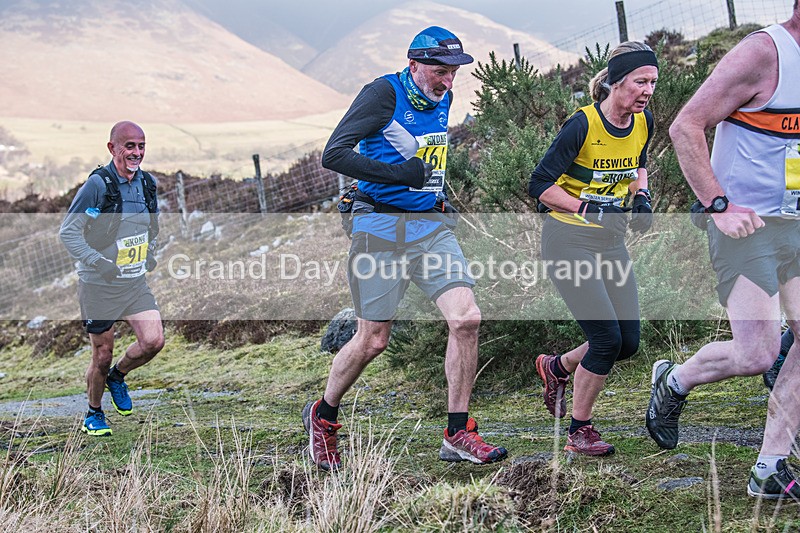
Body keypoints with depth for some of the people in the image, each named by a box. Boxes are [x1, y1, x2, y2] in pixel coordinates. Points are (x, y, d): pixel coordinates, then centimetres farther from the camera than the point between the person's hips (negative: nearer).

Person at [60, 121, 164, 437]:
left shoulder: (148, 183, 4)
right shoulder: (97, 184, -16)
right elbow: (68, 232, -15)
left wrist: (151, 254, 7)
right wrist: (98, 262, -23)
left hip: (135, 283, 5)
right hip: (99, 285, -5)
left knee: (153, 341, -9)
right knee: (102, 355, 4)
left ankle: (117, 376, 22)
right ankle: (93, 414, 28)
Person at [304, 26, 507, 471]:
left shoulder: (442, 98, 11)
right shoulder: (384, 92, -11)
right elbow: (333, 154, -18)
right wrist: (398, 172, -24)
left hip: (429, 225, 6)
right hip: (379, 228, -6)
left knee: (466, 318, -12)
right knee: (373, 341, -1)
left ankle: (457, 435, -2)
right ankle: (322, 416, 25)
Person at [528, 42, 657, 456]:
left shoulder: (643, 123, 0)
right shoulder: (582, 125, -20)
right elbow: (539, 186, -15)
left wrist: (641, 196, 2)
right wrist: (588, 208, -24)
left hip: (611, 242, 7)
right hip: (569, 240, -7)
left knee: (628, 342, 3)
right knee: (607, 338, -13)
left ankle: (557, 367, 32)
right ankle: (579, 432, 5)